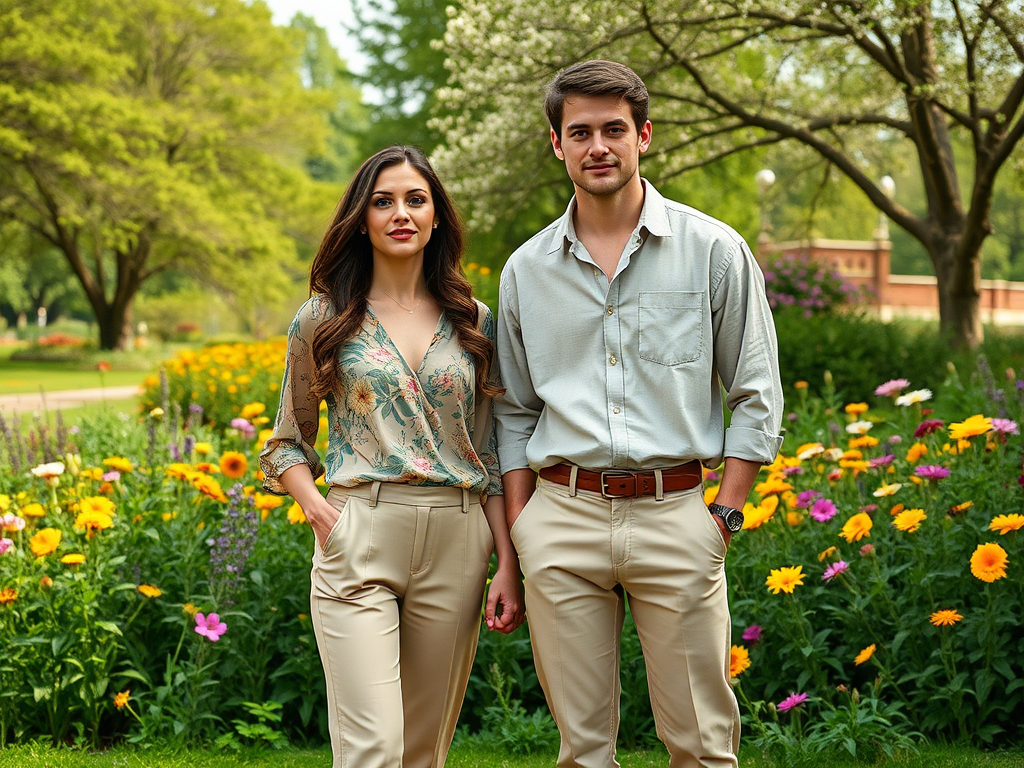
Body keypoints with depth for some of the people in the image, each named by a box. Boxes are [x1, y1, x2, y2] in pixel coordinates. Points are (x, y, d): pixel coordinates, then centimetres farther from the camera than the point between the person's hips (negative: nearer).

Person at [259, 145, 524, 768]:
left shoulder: (474, 321, 10)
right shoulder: (323, 319, 6)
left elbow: (493, 454, 10)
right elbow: (289, 441, 12)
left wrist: (509, 566, 3)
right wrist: (318, 509, -7)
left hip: (456, 546, 3)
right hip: (359, 539, -2)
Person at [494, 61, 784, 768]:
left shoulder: (714, 250, 2)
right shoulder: (526, 270, 10)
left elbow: (758, 394, 4)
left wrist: (724, 515, -3)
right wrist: (518, 534, 9)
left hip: (674, 516, -2)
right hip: (562, 517, 2)